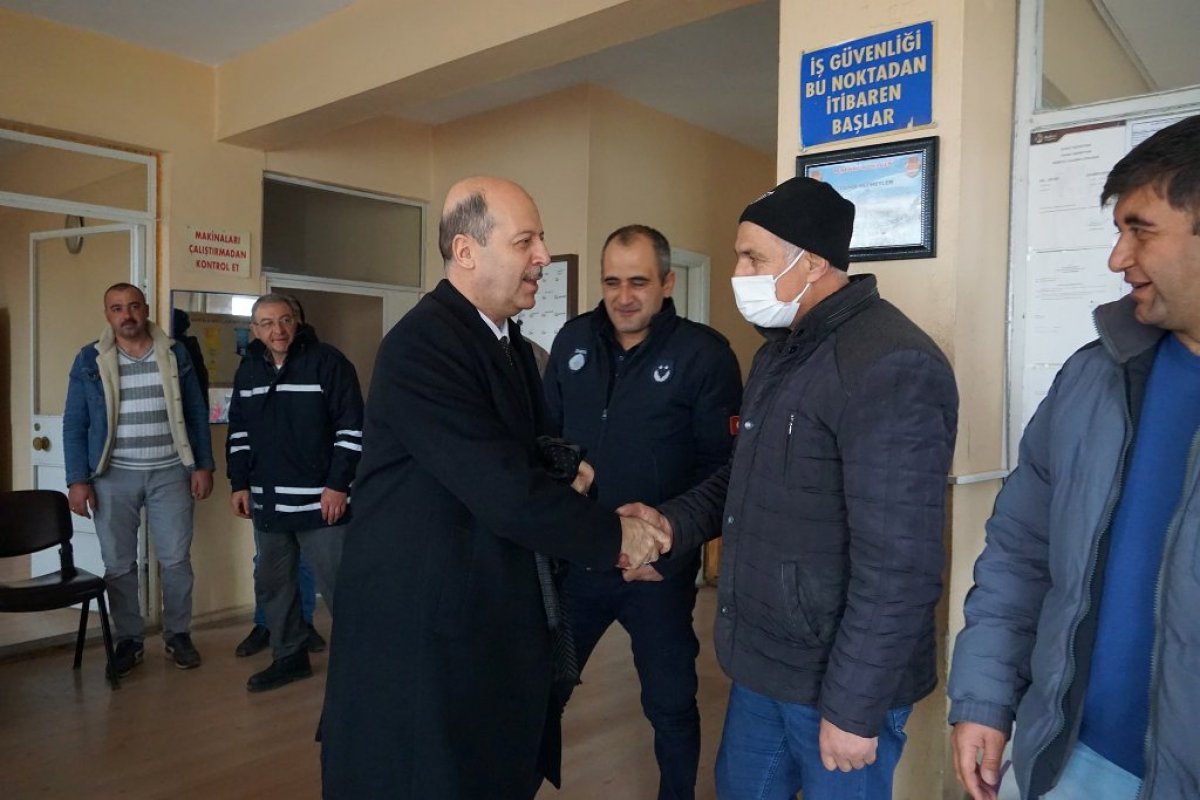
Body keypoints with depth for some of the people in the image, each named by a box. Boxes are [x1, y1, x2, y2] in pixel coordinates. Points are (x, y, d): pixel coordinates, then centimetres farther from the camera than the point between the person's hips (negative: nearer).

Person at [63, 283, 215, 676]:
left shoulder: (176, 354, 2)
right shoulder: (90, 361, 1)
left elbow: (196, 414, 5)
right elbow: (74, 425, 1)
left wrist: (203, 465, 0)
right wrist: (77, 480, -5)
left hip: (170, 473, 0)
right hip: (114, 476, 0)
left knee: (176, 559, 5)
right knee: (119, 564, 7)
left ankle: (178, 634, 21)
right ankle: (129, 639, 23)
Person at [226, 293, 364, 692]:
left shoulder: (327, 361, -9)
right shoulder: (248, 370, 10)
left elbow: (352, 428, -12)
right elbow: (239, 432, 18)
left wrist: (339, 485, -15)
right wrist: (240, 484, 12)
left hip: (321, 499, -6)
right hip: (268, 501, 7)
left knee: (338, 586, -2)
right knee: (272, 583, 15)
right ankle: (289, 656, 31)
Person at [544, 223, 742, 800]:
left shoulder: (705, 353, -11)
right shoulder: (574, 339, 2)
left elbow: (723, 465, -10)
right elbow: (545, 434, 9)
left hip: (660, 566, -3)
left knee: (671, 703, 16)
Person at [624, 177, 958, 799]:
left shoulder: (890, 368, -23)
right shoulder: (780, 349, 9)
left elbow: (896, 567, -24)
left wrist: (855, 708, -19)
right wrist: (675, 521, 1)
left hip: (836, 677, -8)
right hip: (762, 660, 9)